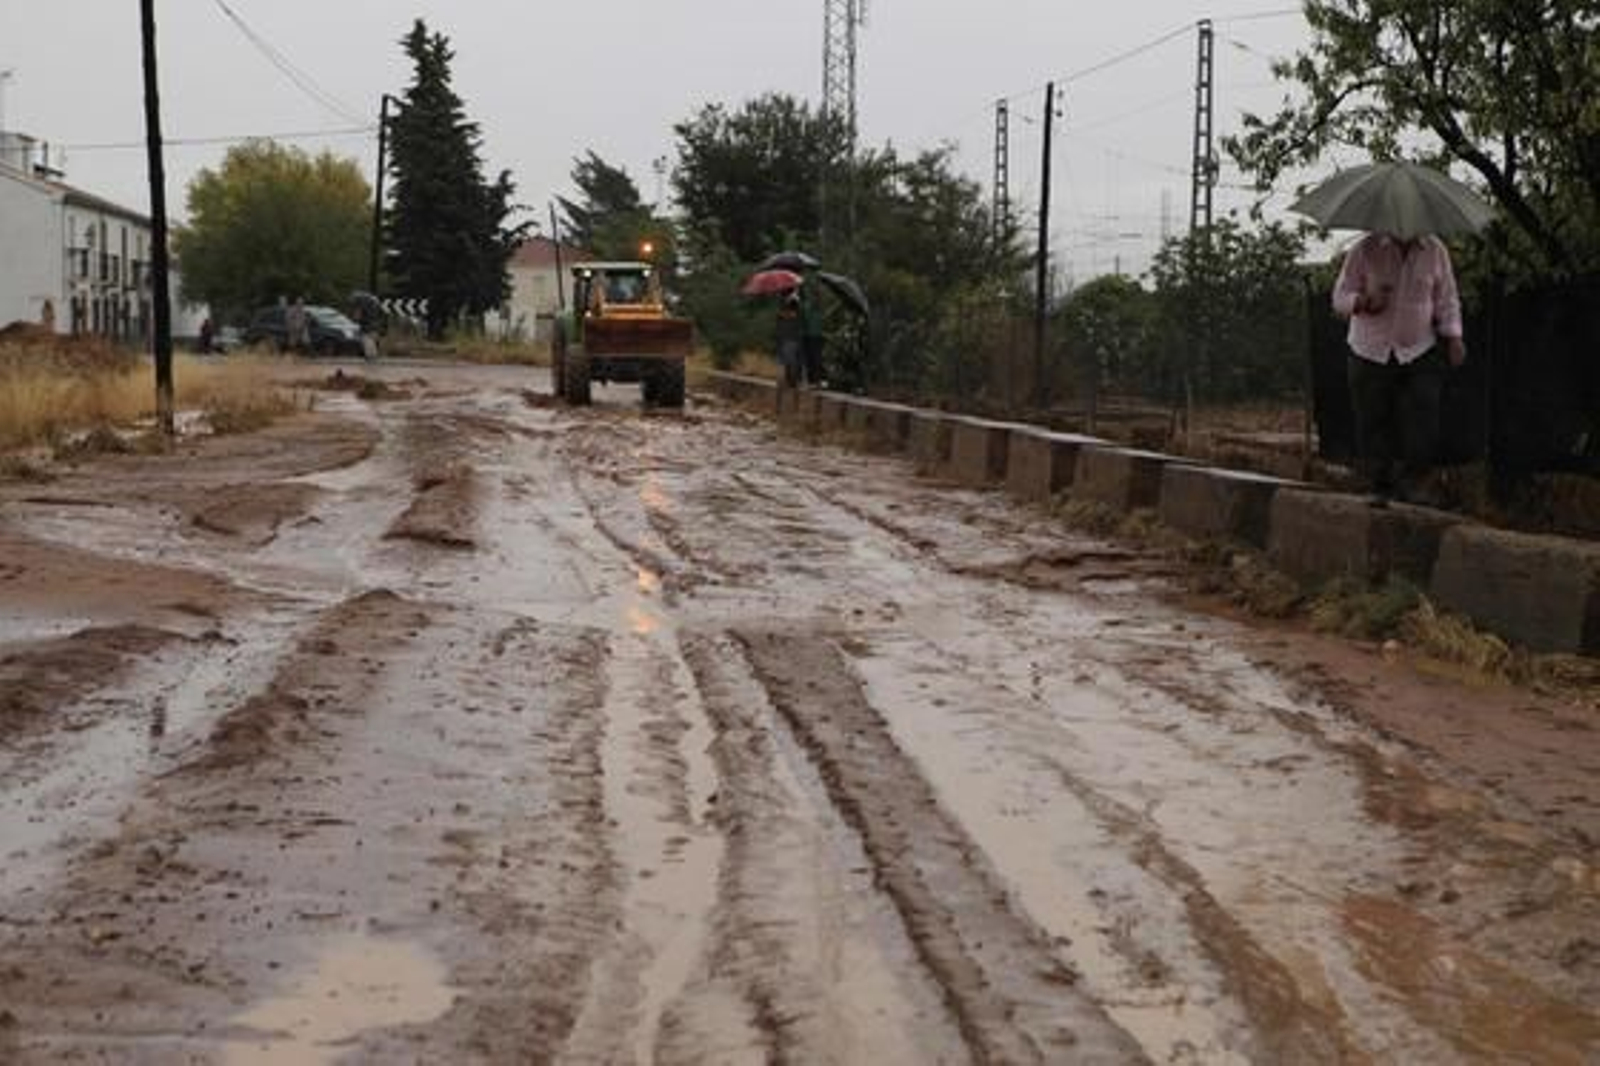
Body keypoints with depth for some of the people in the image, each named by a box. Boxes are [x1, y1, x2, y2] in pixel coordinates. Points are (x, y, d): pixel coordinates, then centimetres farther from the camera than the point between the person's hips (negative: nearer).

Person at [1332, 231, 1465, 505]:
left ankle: (1413, 482, 3)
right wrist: (1365, 302, -23)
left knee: (1424, 419, -9)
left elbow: (1447, 299, 10)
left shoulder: (1435, 251, 1)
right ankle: (1380, 488, 12)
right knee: (1373, 423, 1)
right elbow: (1340, 297, -3)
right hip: (1371, 354, -1)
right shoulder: (1365, 250, -5)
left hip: (1420, 352, 1)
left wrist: (1454, 337, -1)